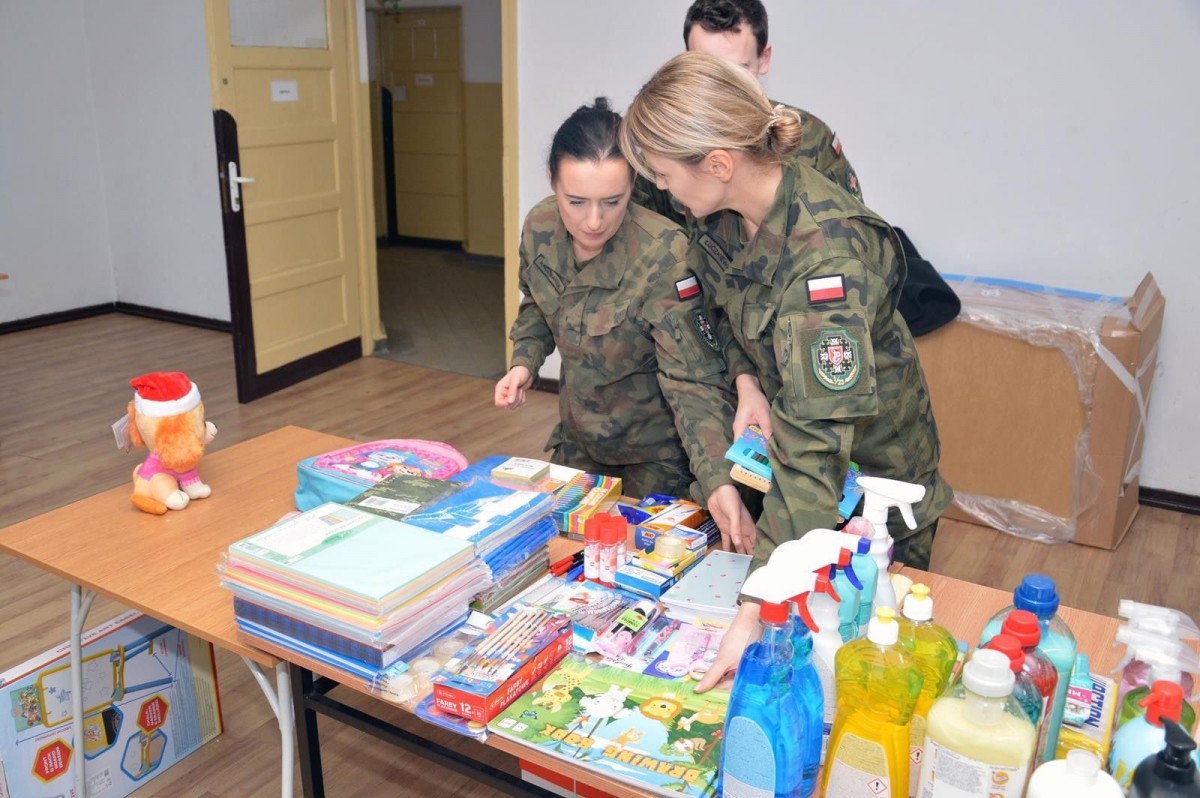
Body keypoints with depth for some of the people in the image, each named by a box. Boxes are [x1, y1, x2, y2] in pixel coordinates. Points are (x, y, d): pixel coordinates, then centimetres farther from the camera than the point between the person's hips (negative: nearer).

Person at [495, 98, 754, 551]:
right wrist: (524, 362, -11)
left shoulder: (663, 256, -31)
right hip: (578, 437, 6)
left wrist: (717, 480, -44)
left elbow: (693, 381, -31)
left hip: (653, 449, -5)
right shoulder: (540, 228, -14)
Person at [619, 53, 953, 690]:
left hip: (872, 457, -6)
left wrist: (759, 610, -46)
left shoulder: (827, 253, -39)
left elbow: (816, 438, -44)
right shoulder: (723, 212, -15)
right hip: (775, 418, 6)